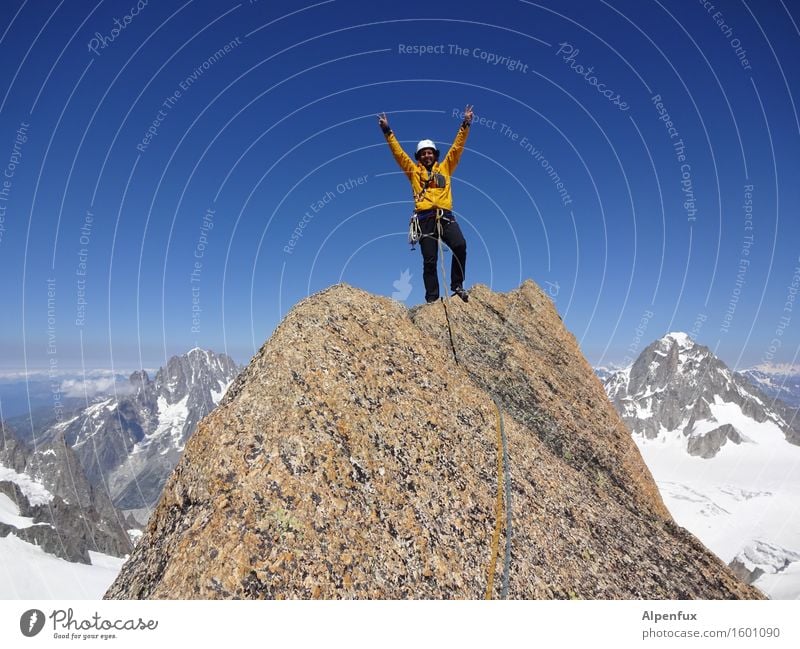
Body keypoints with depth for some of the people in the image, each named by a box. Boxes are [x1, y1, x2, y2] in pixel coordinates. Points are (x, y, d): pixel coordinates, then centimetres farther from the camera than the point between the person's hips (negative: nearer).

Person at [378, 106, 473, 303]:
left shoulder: (445, 167, 20)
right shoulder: (414, 170, 18)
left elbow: (457, 147, 17)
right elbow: (398, 152, 14)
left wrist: (465, 125, 10)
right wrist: (387, 131, 9)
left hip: (446, 216, 0)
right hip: (426, 219, 0)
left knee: (460, 245, -25)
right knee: (429, 261, -2)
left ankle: (457, 285, -11)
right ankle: (432, 298, 3)